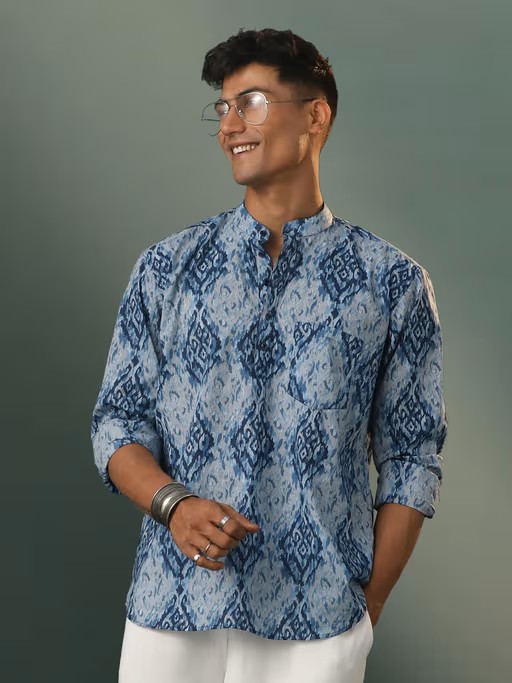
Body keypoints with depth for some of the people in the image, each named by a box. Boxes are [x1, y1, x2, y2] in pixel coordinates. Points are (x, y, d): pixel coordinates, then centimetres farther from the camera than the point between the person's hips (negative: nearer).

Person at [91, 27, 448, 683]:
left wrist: (365, 614, -3)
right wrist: (173, 503, -13)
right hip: (170, 610, 2)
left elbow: (410, 461, 1)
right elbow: (118, 421, 6)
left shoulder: (393, 282, -1)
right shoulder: (166, 267, 4)